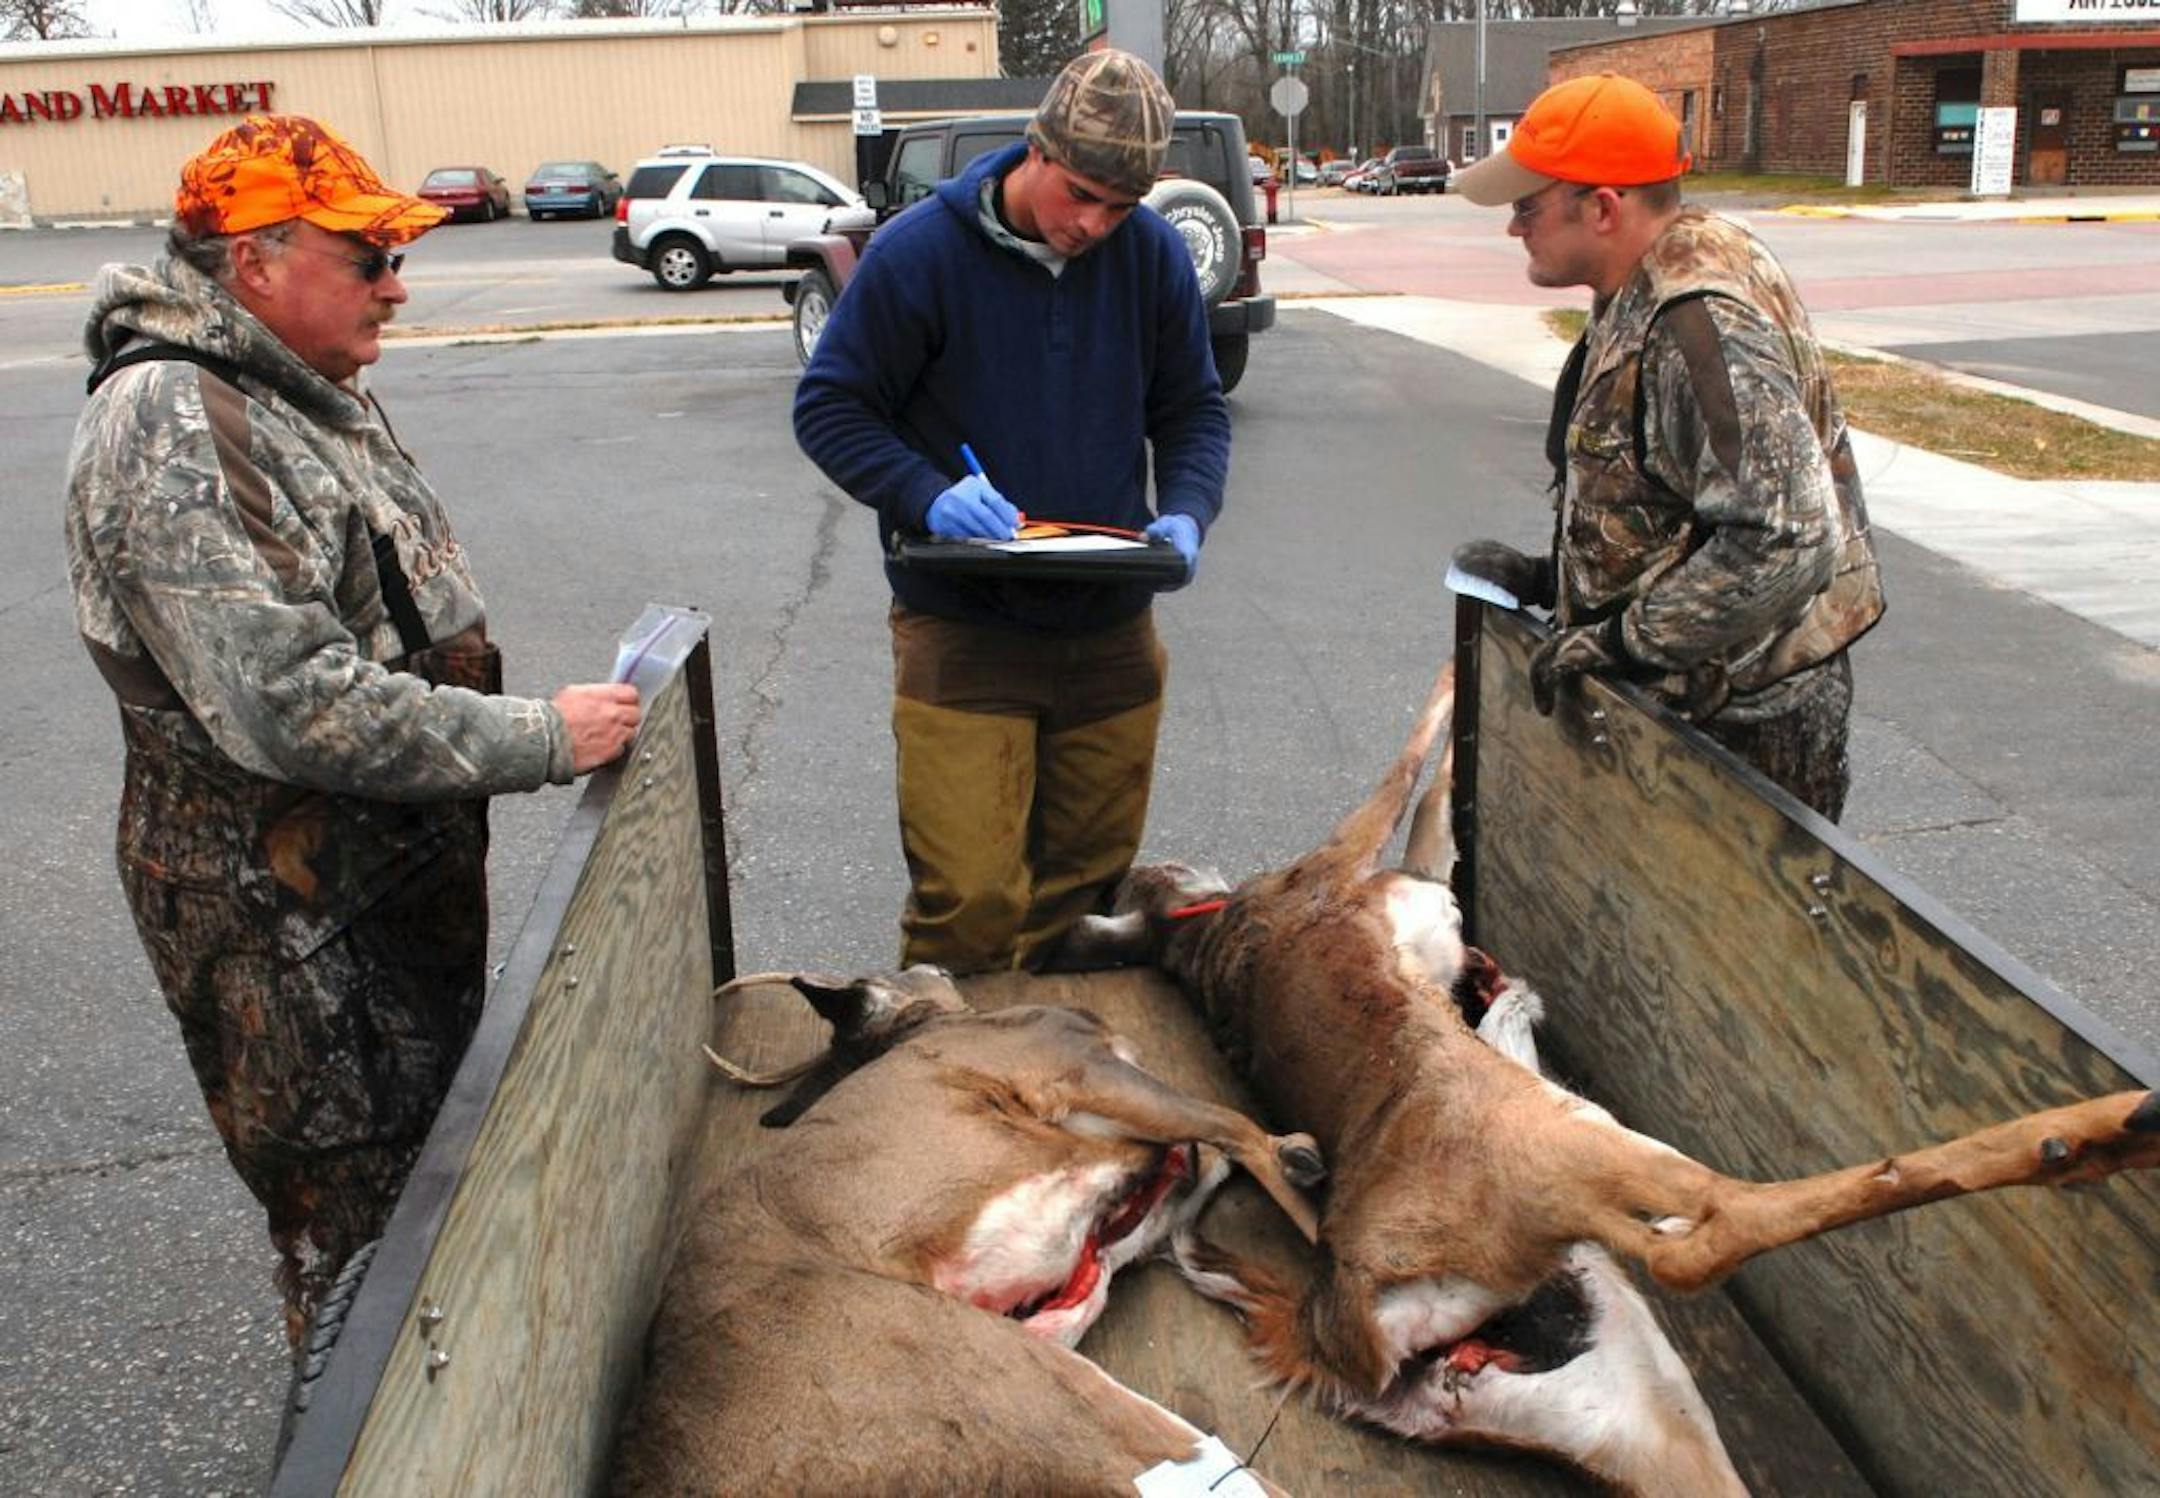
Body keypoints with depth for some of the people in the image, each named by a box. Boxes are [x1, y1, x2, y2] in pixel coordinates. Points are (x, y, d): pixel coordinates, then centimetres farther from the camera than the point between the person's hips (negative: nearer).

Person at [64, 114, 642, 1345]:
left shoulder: (313, 391, 8)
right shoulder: (168, 428, -23)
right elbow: (288, 705, -30)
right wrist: (542, 739, -25)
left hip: (411, 868, 10)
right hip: (286, 920, -10)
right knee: (361, 1239, 3)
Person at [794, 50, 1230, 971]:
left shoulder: (1154, 256, 1)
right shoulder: (919, 252, -10)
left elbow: (1195, 410, 11)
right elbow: (829, 407, -4)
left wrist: (1186, 513, -10)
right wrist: (929, 496, -21)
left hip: (1112, 629, 4)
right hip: (960, 630, -4)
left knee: (1090, 882, 14)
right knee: (970, 901, -9)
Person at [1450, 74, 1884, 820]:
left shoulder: (1701, 325, -26)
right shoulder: (1639, 298, 6)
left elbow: (1783, 541, -33)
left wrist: (1625, 641, -25)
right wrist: (1552, 578, 8)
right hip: (1684, 705, 10)